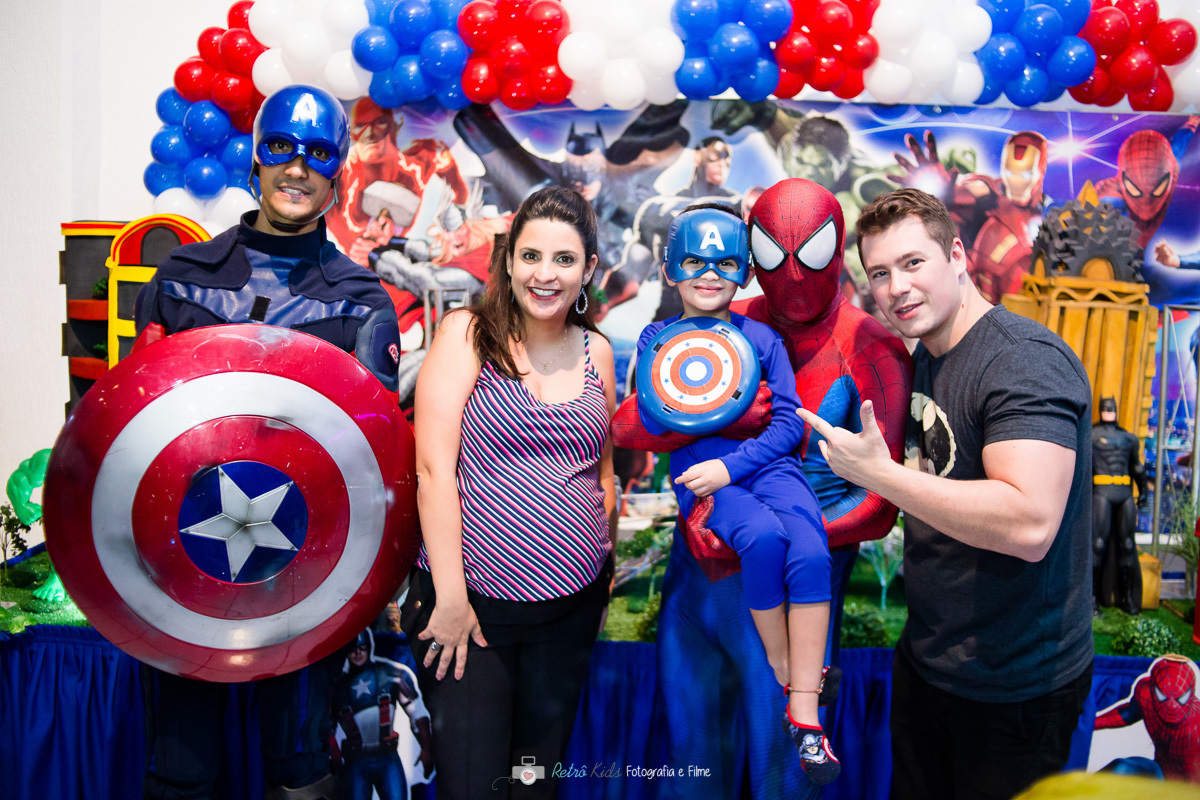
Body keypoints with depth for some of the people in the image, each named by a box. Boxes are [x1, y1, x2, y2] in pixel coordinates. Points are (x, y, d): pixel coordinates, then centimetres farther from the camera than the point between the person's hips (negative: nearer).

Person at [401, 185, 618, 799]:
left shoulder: (597, 351, 8)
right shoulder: (466, 334, -5)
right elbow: (433, 469, -12)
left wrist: (605, 568, 12)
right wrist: (450, 597, -15)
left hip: (573, 603, 4)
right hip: (471, 599, -4)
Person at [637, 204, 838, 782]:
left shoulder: (761, 338, 12)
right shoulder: (656, 338, 10)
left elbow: (789, 422, 4)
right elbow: (653, 426, 1)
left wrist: (731, 465, -12)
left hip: (768, 463, 2)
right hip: (699, 473, -1)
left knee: (810, 550, -25)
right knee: (764, 537, -30)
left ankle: (805, 721, -19)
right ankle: (788, 684, -9)